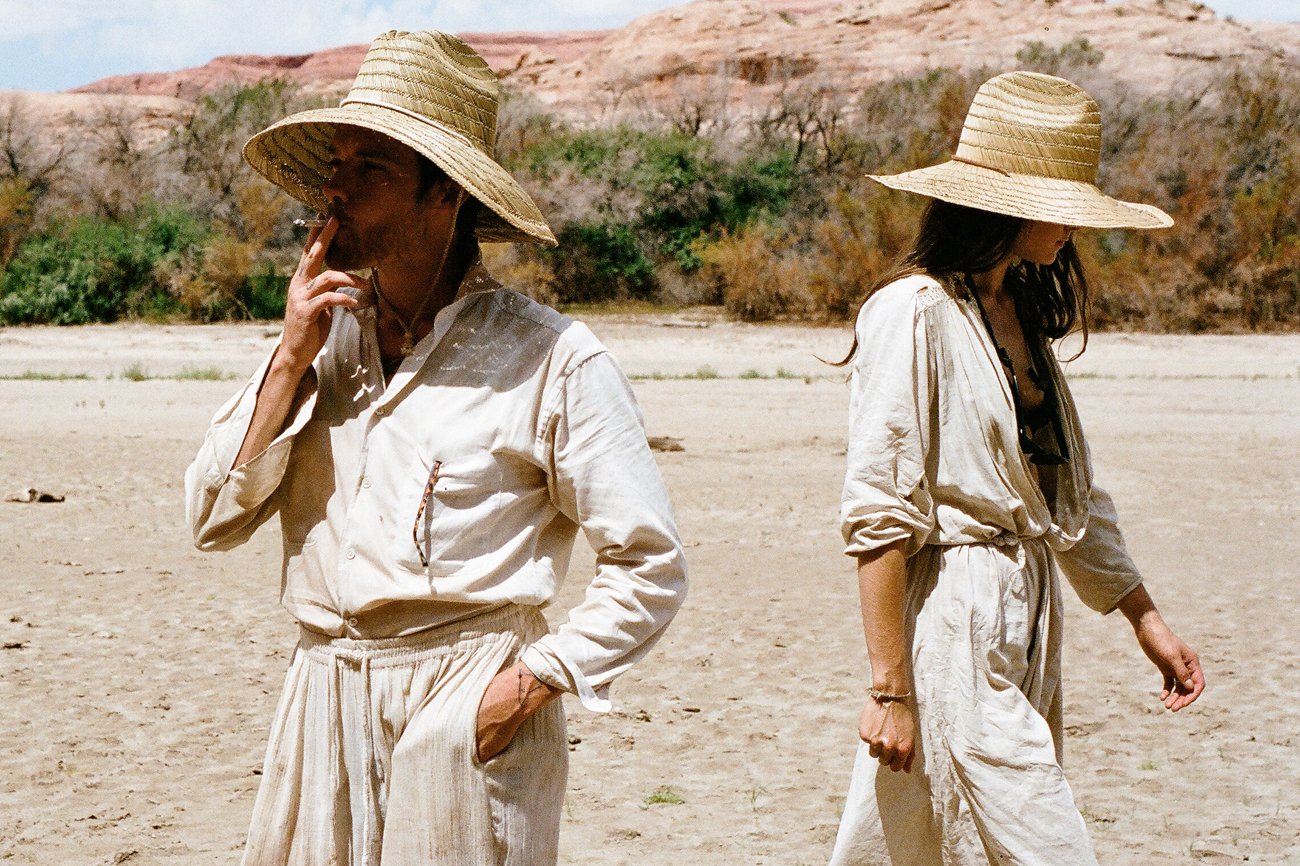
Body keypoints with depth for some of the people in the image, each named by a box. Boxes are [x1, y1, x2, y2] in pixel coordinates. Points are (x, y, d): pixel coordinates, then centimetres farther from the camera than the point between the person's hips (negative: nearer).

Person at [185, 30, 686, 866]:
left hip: (468, 713, -4)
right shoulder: (326, 338, 8)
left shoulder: (549, 359, -8)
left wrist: (532, 683, -14)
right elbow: (215, 519, 3)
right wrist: (292, 358, -5)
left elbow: (651, 569, -7)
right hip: (322, 699, 5)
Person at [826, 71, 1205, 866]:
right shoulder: (914, 313, -13)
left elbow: (1071, 494, 19)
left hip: (1026, 622, 8)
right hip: (954, 628, -8)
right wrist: (891, 688, -17)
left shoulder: (1021, 314, 14)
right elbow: (878, 516, -16)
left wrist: (1145, 618, 17)